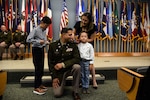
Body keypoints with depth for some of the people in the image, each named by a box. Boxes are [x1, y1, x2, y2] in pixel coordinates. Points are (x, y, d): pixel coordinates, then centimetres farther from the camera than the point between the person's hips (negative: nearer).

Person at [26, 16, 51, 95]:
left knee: (41, 67, 13)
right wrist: (39, 41, -26)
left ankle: (40, 84, 27)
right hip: (36, 50, -8)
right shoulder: (35, 30, -15)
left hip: (42, 49, 8)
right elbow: (28, 39, -21)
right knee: (38, 68, -6)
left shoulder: (44, 30, 8)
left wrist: (46, 42, -2)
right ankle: (36, 88, 2)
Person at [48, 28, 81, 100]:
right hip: (58, 71, -1)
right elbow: (50, 62, -5)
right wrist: (54, 77, -10)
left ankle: (75, 92, -16)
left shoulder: (73, 45, -5)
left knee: (77, 67, -33)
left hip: (69, 68, 1)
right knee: (57, 94, -13)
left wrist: (63, 64, -27)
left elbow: (77, 59, -17)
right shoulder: (52, 46, -6)